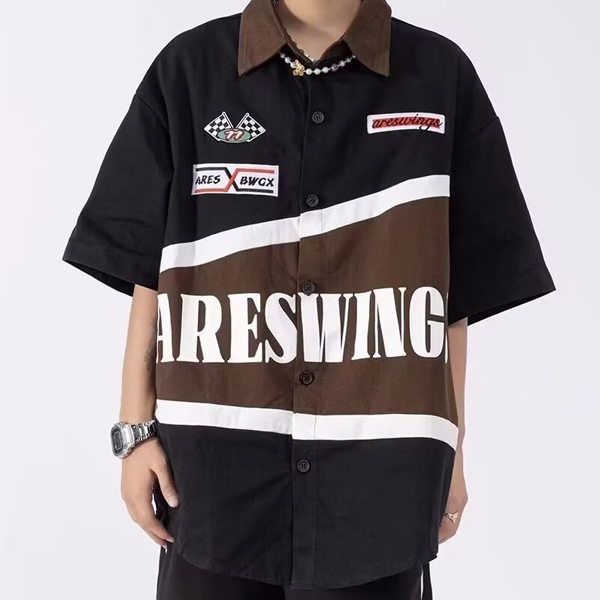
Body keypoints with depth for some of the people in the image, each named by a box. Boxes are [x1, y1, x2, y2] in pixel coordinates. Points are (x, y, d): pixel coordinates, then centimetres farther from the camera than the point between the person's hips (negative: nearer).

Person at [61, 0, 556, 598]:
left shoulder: (441, 76, 2)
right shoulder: (188, 69, 2)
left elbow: (456, 294, 4)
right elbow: (149, 272, 4)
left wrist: (450, 450, 7)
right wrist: (136, 428, 1)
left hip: (380, 470, 0)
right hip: (214, 466, 1)